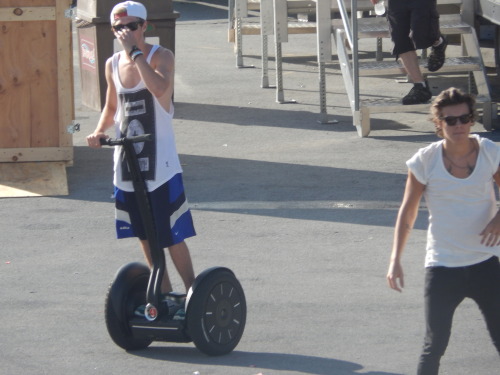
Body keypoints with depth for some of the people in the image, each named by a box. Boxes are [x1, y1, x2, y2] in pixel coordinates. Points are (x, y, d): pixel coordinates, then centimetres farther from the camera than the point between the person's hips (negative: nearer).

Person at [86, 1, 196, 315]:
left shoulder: (160, 57, -9)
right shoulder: (113, 65, 8)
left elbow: (160, 88, -31)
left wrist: (134, 51, -26)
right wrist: (100, 131, 2)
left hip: (160, 163, -6)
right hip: (127, 165, 6)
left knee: (173, 236, -6)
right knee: (145, 235, 13)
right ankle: (164, 294, 24)